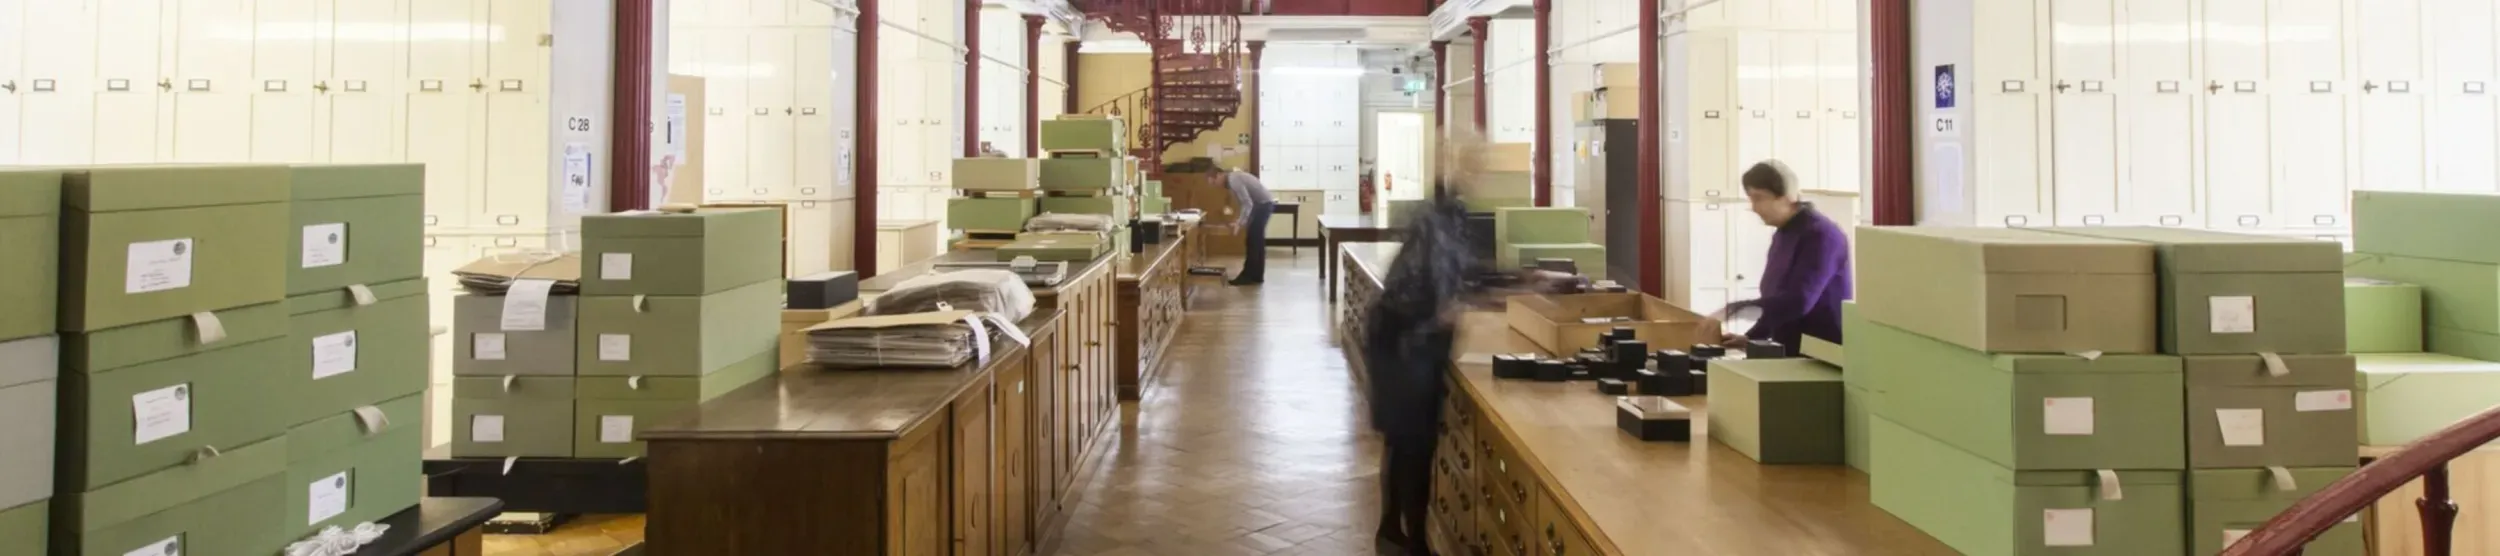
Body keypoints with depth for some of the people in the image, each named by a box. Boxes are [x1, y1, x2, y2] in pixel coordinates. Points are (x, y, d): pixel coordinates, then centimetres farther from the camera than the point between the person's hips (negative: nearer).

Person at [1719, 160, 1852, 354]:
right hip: (1789, 351, 8)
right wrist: (1751, 337, 7)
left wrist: (1733, 310, -29)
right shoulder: (1783, 234, 10)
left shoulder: (1820, 234, -15)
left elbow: (1798, 301, -26)